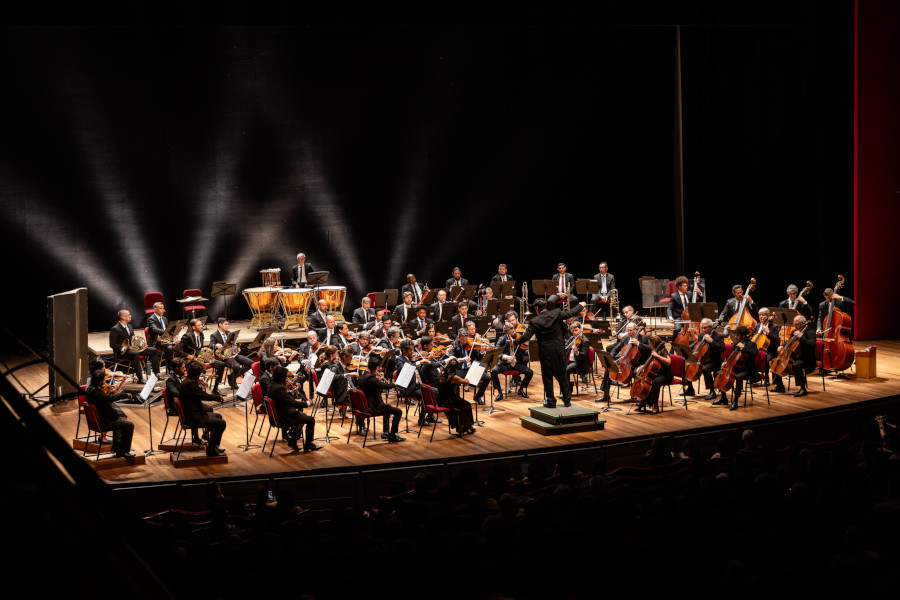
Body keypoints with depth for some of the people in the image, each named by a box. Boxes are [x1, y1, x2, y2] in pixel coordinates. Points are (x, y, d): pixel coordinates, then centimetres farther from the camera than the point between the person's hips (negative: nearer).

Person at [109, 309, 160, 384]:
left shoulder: (129, 327, 16)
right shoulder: (115, 329, -10)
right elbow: (112, 344, -14)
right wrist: (123, 348, -27)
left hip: (133, 348, 8)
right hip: (122, 352, -8)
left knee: (154, 350, -1)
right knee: (135, 354, -40)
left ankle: (156, 374, 2)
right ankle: (140, 379, -37)